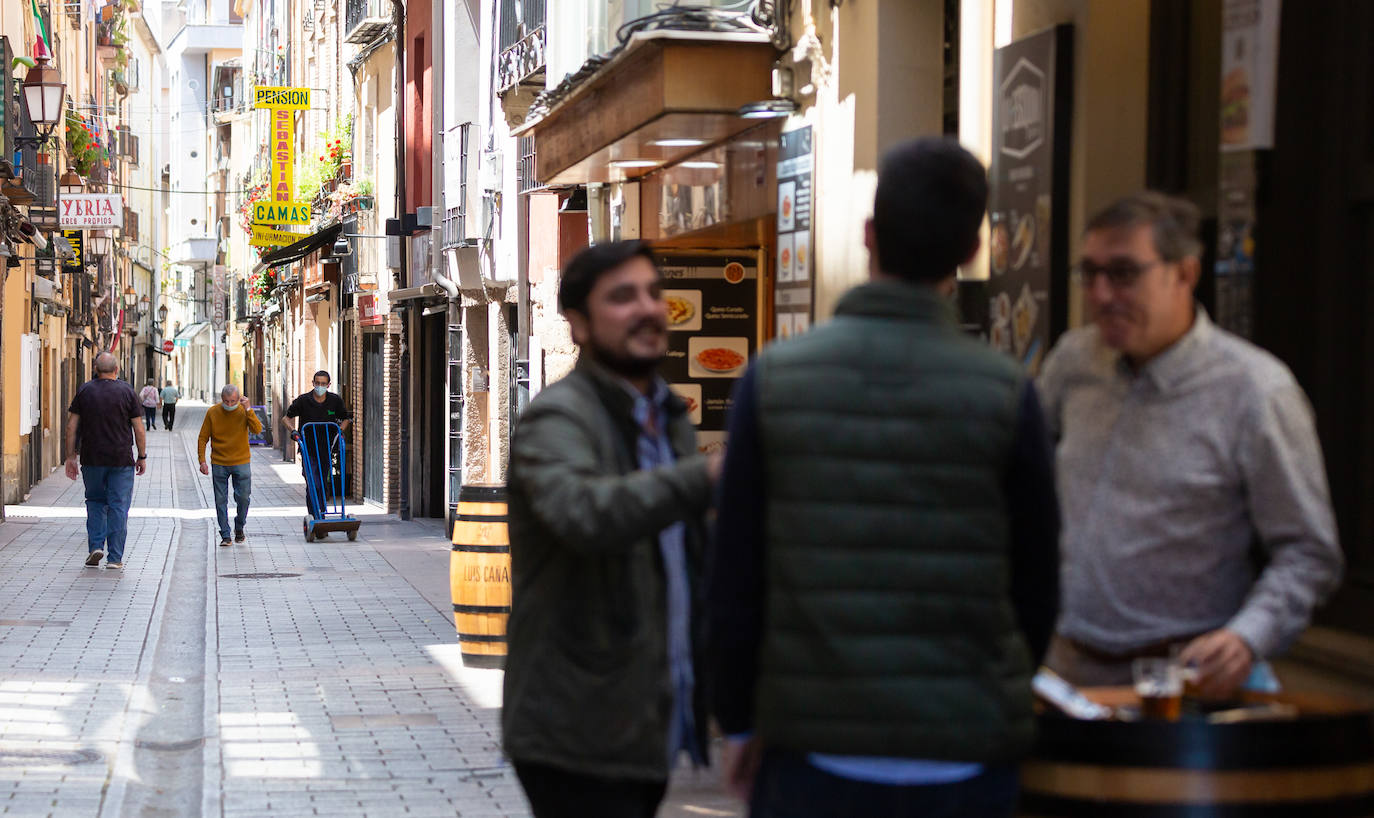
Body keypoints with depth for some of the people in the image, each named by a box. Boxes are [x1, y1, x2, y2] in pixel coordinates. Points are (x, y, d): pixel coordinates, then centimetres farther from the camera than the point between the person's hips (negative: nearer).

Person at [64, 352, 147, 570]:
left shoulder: (84, 391, 3)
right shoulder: (126, 391, -2)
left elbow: (72, 426, 2)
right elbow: (139, 429, -2)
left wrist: (71, 457, 8)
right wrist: (142, 457, 8)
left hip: (92, 460, 2)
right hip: (121, 460, -2)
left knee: (95, 502, 18)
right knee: (118, 507, 3)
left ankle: (95, 546, 5)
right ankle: (114, 558, 2)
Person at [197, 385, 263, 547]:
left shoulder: (244, 411, -4)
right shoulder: (212, 412, -4)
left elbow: (257, 430, -18)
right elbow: (203, 438, 2)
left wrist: (248, 409, -22)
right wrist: (202, 460, -5)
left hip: (241, 462, 0)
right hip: (219, 464, 0)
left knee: (243, 498, 0)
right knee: (221, 500, 1)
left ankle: (239, 528, 25)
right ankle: (225, 535, 9)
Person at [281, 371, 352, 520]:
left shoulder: (335, 400, 2)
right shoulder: (303, 400, -5)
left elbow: (346, 418, 18)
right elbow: (285, 419, 5)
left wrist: (340, 430, -1)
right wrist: (293, 431, -13)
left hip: (327, 450, 3)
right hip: (309, 450, -3)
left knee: (324, 485, 10)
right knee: (313, 484, -16)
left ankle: (321, 513, 25)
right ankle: (314, 516, -17)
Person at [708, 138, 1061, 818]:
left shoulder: (773, 380, -4)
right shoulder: (1005, 393, -7)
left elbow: (734, 582, -1)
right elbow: (1035, 586, 1)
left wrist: (738, 722, 12)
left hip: (811, 758, 1)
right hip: (964, 761, 0)